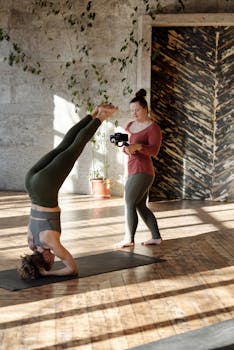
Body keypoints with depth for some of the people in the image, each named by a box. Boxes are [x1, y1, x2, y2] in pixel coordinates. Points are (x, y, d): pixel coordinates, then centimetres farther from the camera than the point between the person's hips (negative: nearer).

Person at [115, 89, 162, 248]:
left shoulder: (153, 128, -8)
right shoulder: (130, 126, 14)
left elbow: (154, 151, -19)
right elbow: (126, 146, 11)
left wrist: (137, 146, -36)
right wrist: (125, 147, -13)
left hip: (142, 172, -8)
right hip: (134, 171, 8)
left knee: (129, 205, -7)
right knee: (141, 206, 12)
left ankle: (129, 239, 3)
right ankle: (156, 237, 18)